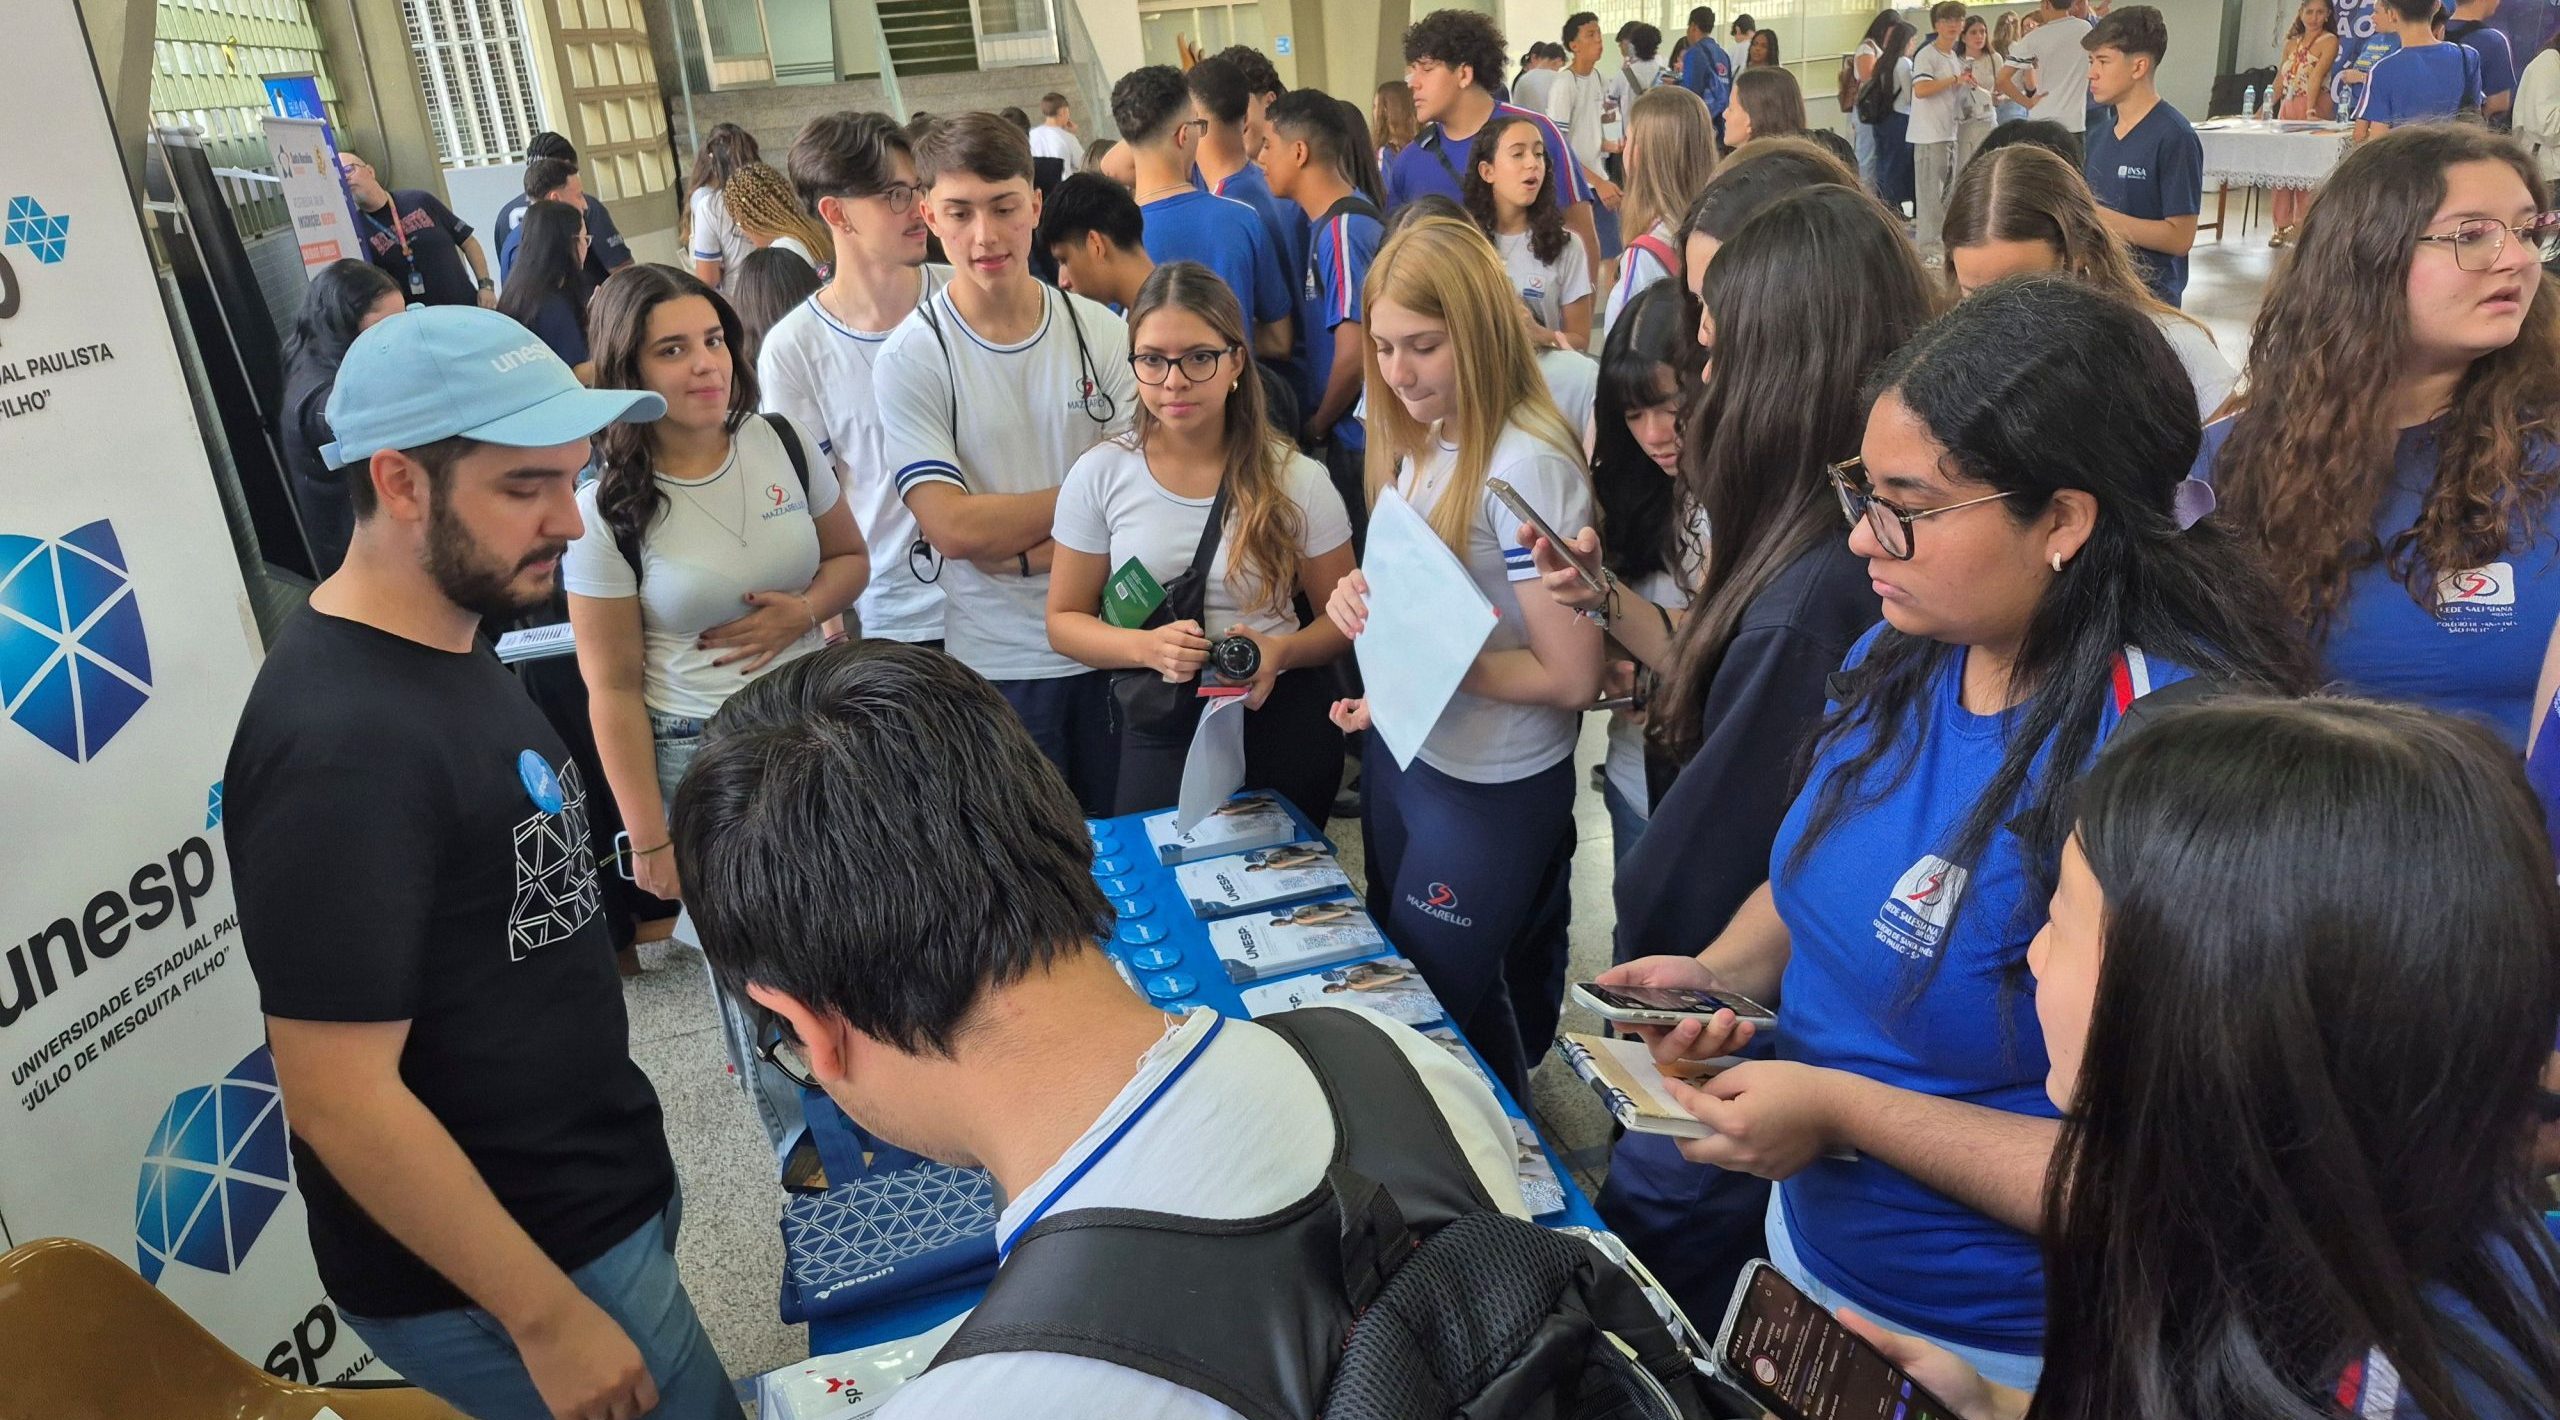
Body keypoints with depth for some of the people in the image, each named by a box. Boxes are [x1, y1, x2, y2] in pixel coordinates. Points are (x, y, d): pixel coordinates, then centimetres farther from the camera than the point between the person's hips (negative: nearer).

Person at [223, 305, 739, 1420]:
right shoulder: (340, 743, -27)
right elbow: (341, 1097, -26)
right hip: (493, 1274, -8)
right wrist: (549, 1317, -19)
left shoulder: (447, 652, 2)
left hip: (604, 1191, 8)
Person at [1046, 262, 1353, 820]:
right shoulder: (1100, 474, -4)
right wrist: (1148, 648, -18)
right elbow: (1064, 620, 1)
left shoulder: (1296, 480, -6)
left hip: (1281, 722, 0)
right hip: (1159, 735, 0)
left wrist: (1281, 652, -20)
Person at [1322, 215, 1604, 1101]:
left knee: (1435, 1008, 10)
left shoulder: (1526, 468, -25)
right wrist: (1360, 596, -8)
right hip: (1402, 752, 9)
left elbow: (1570, 678, -24)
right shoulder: (1418, 443, 1)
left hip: (1490, 786, -8)